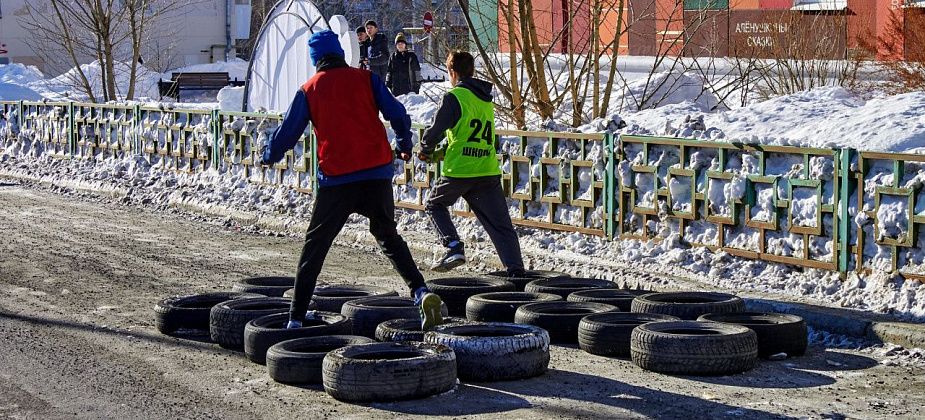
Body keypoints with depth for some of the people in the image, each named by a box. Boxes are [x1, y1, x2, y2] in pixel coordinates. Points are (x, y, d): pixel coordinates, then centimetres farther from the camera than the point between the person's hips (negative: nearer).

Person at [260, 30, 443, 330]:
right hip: (377, 173, 1)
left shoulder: (309, 90, 5)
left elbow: (288, 132, 10)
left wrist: (268, 156, 28)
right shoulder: (365, 79, 7)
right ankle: (420, 292, -2)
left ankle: (297, 316, 9)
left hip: (335, 178, -1)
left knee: (315, 245, 10)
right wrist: (405, 147, 19)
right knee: (388, 236, 17)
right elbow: (397, 114, 2)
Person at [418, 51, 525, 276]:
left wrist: (426, 152, 12)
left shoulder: (455, 97, -5)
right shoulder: (486, 101, 18)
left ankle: (454, 247, 2)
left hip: (459, 171, -5)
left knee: (435, 204, 18)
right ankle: (516, 268, -6)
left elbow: (436, 130, -9)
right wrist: (441, 154, 26)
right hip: (489, 171, 5)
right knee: (500, 223, 5)